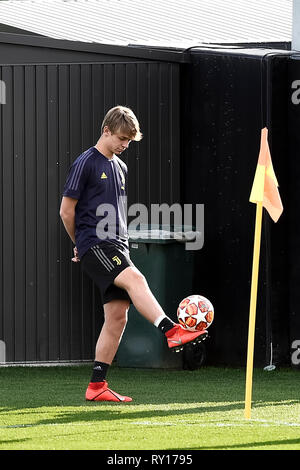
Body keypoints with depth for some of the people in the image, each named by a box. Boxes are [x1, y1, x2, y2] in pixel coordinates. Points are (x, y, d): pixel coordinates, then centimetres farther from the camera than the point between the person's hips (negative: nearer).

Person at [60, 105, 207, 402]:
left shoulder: (120, 167, 20)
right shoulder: (86, 163, -5)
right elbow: (66, 211, -4)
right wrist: (81, 244, 9)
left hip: (117, 247, 8)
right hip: (95, 245, -8)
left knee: (117, 316, 2)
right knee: (134, 278, -31)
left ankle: (96, 386, 6)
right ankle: (172, 331, -48)